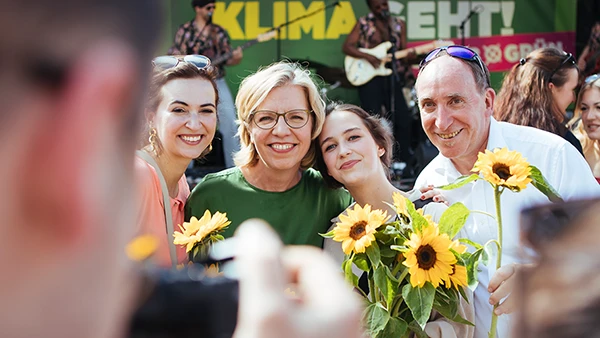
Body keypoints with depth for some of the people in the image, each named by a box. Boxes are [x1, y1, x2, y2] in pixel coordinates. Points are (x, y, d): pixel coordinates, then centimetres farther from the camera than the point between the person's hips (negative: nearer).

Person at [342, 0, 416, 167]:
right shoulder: (363, 23, 1)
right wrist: (368, 57, -17)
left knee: (404, 120, -1)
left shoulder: (399, 24, 10)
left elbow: (403, 51, 9)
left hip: (392, 77, 3)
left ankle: (404, 162, 12)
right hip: (369, 77, -3)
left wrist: (410, 56, -14)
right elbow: (346, 47, -4)